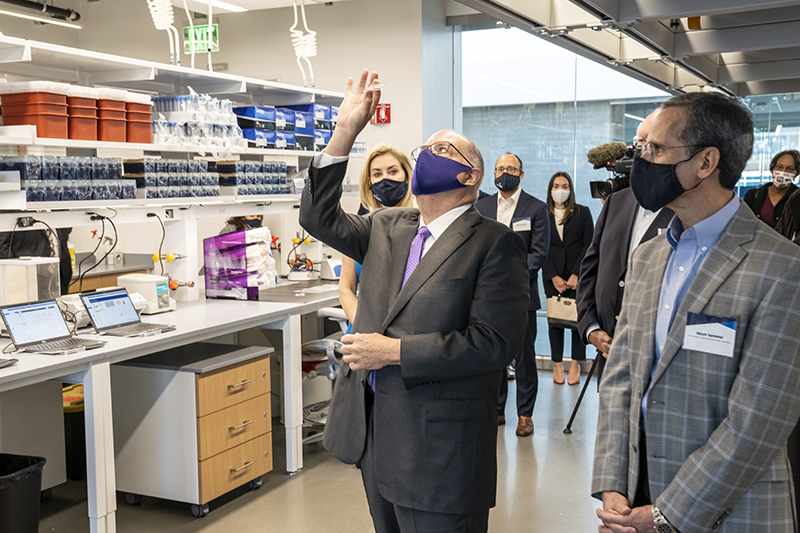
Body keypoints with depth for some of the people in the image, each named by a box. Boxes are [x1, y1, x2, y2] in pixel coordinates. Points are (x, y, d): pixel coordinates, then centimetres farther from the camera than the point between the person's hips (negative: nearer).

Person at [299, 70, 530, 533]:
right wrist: (345, 132, 3)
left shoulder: (494, 243, -10)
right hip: (374, 436, 7)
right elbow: (320, 217, 11)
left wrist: (394, 351, -19)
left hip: (439, 449, -7)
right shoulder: (388, 227, 12)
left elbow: (494, 342, -18)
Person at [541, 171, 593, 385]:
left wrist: (576, 275, -9)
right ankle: (557, 364, 8)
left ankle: (576, 364, 7)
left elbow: (588, 246, 1)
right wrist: (554, 277, -6)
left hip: (578, 275, -1)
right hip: (552, 276, 1)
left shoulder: (583, 213, 6)